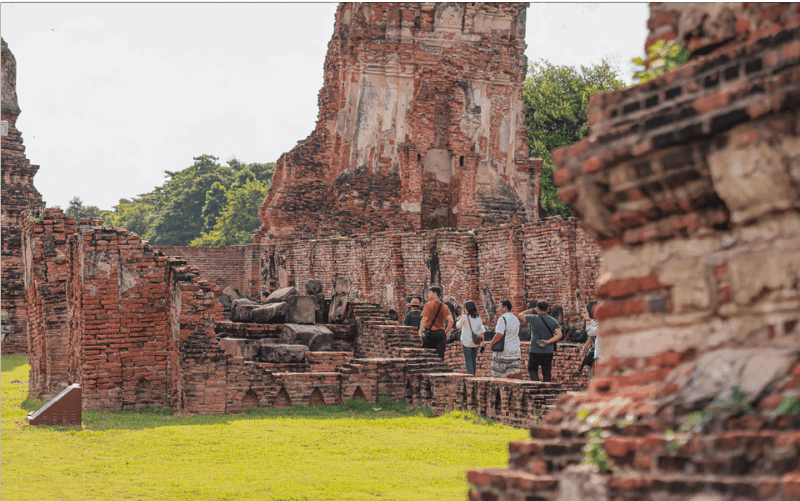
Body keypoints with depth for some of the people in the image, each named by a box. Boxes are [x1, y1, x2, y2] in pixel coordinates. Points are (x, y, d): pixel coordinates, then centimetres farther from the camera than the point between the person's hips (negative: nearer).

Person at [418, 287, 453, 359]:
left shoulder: (428, 304, -6)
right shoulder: (444, 307, 10)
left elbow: (424, 319, -14)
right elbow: (451, 321, 5)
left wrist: (420, 332, -10)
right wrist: (446, 332, 16)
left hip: (430, 332, -4)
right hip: (441, 333, 4)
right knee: (440, 358, 4)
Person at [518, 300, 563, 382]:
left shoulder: (534, 318, -9)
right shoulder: (553, 321, 2)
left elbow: (521, 315, 7)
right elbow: (559, 335, -7)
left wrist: (532, 310, 16)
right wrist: (547, 342, -12)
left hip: (535, 351, -3)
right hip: (548, 351, 3)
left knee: (532, 369, 14)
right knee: (547, 373, 10)